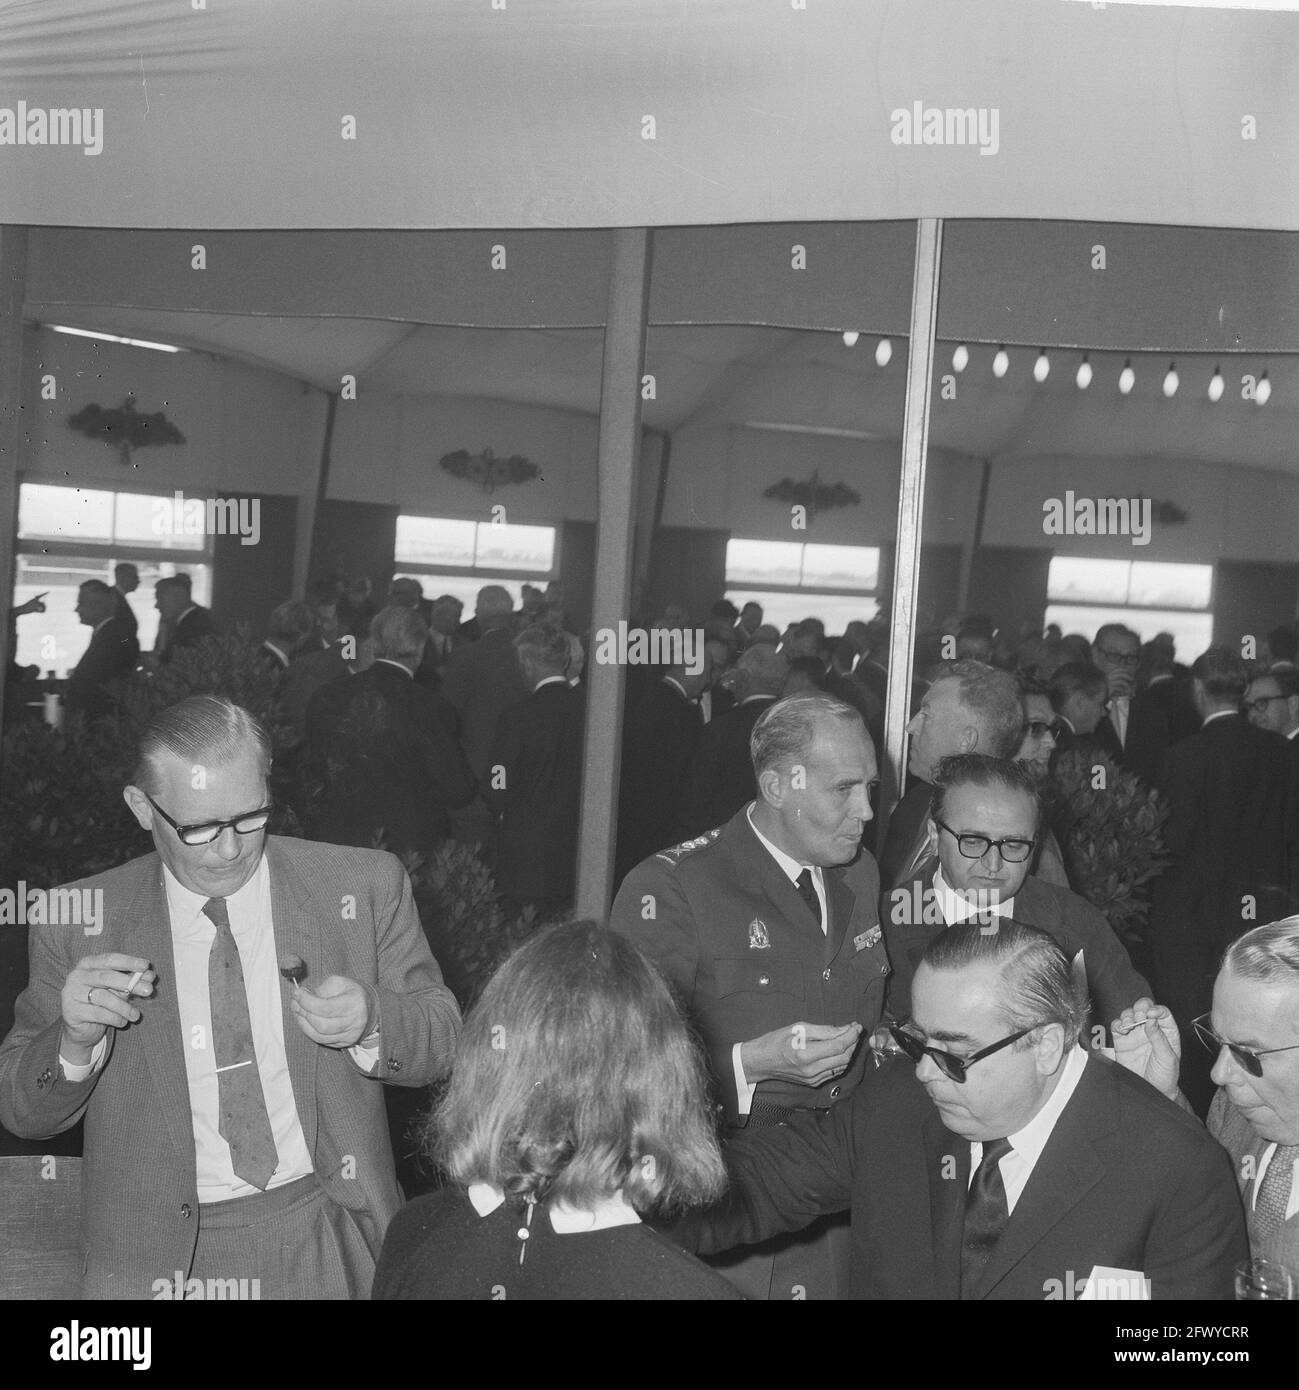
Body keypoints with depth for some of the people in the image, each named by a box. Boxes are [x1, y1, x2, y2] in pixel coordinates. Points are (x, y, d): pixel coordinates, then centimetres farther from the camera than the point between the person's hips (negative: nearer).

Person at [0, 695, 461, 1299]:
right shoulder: (78, 921, -5)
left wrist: (370, 1019, -21)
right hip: (159, 1259, 0)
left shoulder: (364, 886, -5)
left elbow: (446, 1040, 1)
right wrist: (75, 1038, -21)